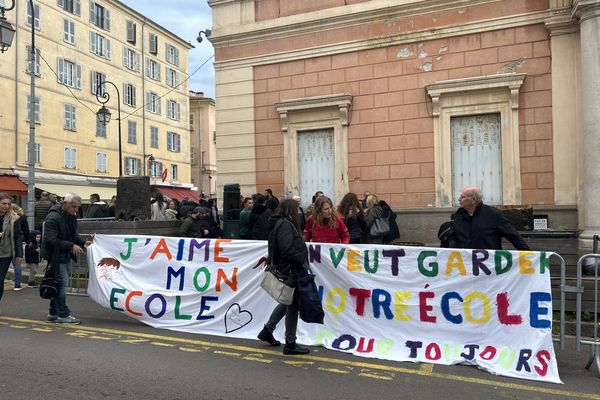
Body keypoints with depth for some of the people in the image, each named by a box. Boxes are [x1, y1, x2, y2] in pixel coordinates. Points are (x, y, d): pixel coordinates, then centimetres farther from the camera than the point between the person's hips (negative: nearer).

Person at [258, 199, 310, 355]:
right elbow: (287, 249, -26)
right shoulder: (285, 225, -18)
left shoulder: (279, 223, 13)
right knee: (293, 305, 0)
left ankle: (267, 331, 33)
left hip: (283, 268, 10)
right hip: (289, 270, -10)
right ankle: (290, 344, 12)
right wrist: (301, 258, -14)